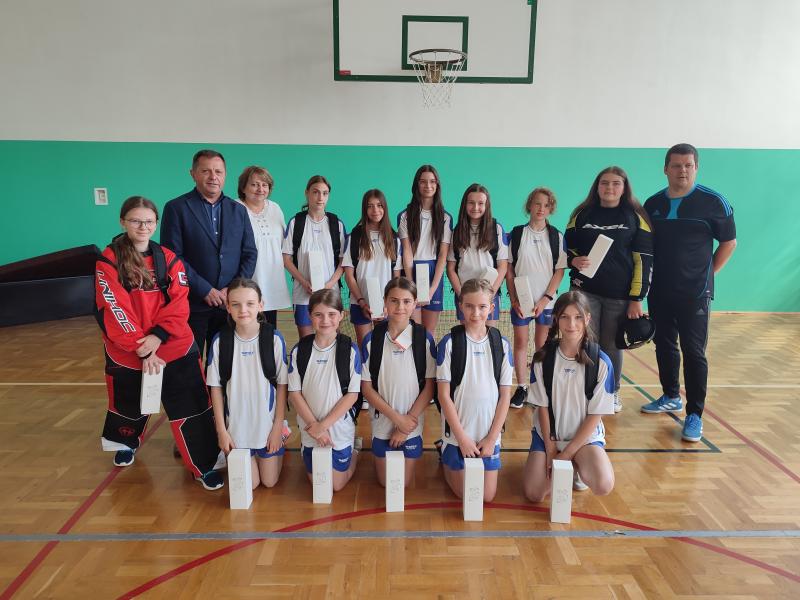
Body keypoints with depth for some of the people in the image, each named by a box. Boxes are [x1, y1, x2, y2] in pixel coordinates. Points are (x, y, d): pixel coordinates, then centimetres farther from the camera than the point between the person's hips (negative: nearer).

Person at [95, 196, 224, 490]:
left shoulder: (169, 259, 1)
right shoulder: (108, 261, -7)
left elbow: (179, 303, -6)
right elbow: (114, 311, -13)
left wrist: (158, 336, -20)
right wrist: (141, 349, -19)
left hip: (176, 349, 1)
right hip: (127, 353, 0)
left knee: (191, 408, -2)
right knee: (129, 403, 22)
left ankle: (204, 465, 11)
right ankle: (126, 443, 53)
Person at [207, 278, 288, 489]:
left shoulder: (274, 338, -14)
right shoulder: (220, 341, -12)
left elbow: (282, 384, -7)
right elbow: (216, 387, -4)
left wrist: (278, 426, -7)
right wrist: (221, 430, -4)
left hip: (268, 423, 0)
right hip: (237, 425, 1)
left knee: (270, 481, 11)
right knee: (249, 483, 8)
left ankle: (279, 449, 40)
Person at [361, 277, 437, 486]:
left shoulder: (424, 338, -11)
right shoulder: (372, 339, -9)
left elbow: (429, 386, -8)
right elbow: (366, 388, -6)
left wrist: (407, 424, -11)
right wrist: (396, 417, -13)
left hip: (412, 423, -1)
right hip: (382, 422, 1)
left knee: (405, 482, 12)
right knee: (385, 482, 14)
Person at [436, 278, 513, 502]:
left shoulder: (501, 344, -3)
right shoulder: (449, 343, -10)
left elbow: (505, 395, 0)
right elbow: (444, 394, -10)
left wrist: (491, 438, -6)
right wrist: (462, 437, -11)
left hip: (489, 435, 2)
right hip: (458, 435, -2)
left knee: (488, 496, 8)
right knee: (464, 493, 8)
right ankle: (445, 459, 35)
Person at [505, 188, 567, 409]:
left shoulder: (556, 236, 2)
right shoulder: (517, 234, 2)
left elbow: (560, 270, 0)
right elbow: (508, 269, 2)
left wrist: (546, 299, -9)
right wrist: (514, 299, -5)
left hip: (546, 301, 0)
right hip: (520, 300, 0)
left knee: (542, 345, 6)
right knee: (520, 343, 4)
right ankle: (521, 388, 14)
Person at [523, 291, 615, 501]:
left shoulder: (601, 362, -12)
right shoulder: (543, 358, -8)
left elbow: (595, 415, -9)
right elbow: (542, 407, -4)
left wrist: (566, 454, -12)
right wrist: (550, 451, -8)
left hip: (585, 436, -1)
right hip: (548, 435, 1)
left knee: (603, 485, -28)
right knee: (534, 494, -16)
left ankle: (578, 467, 8)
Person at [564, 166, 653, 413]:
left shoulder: (636, 217, 1)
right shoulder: (582, 214, 6)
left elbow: (644, 260, -1)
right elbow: (567, 248, 14)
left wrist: (636, 299, -6)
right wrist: (574, 261, -11)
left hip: (620, 295, -1)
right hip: (585, 291, 1)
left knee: (612, 345, 8)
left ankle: (612, 393, 27)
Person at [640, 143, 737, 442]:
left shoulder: (713, 202, -6)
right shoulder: (652, 204, 6)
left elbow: (729, 242, 2)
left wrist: (707, 273, 0)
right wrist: (649, 275, 6)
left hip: (694, 293, -4)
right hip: (659, 291, 4)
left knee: (694, 352, -2)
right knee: (664, 346, 14)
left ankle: (695, 414, 5)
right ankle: (671, 397, 31)